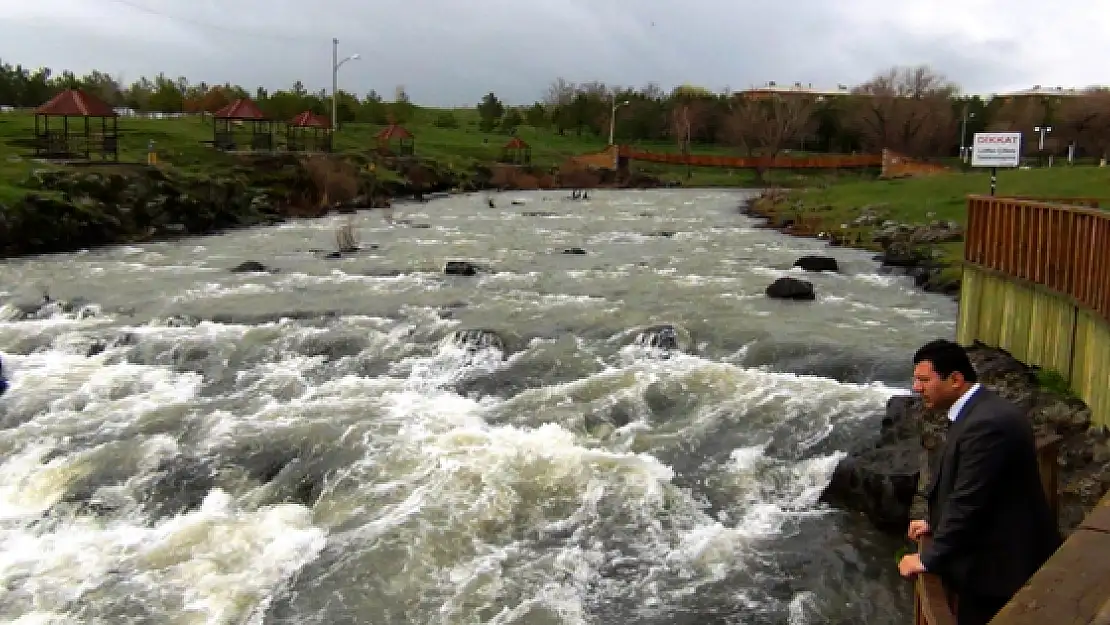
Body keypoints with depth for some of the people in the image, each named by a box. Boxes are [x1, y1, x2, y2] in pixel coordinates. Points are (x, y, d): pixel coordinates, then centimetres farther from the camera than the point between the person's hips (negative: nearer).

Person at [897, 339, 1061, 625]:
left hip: (1001, 562, -9)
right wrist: (934, 521, 8)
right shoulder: (979, 411, 5)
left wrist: (928, 558, -17)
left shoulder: (986, 424, -27)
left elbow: (968, 502, -25)